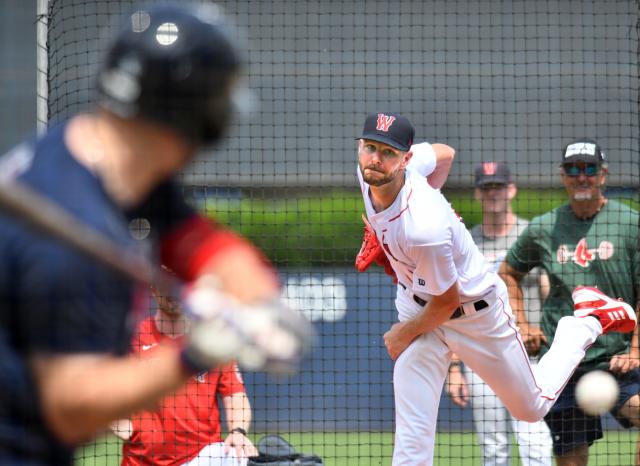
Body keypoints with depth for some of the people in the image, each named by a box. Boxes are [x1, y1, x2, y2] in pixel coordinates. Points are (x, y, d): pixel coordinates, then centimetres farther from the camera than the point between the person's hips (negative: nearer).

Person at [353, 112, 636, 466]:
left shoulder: (423, 227, -41)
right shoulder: (369, 173, -17)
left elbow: (446, 303, -25)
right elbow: (441, 152, 5)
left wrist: (404, 334, -7)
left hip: (476, 313, -6)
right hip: (415, 301, 6)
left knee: (531, 408, 18)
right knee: (412, 436, -7)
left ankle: (588, 320, 37)